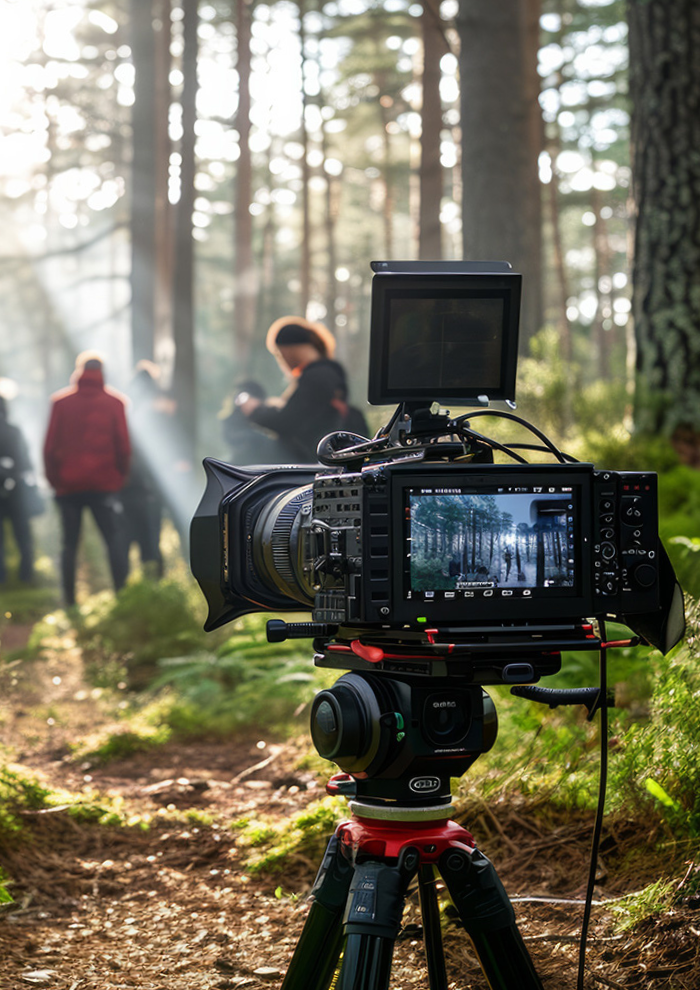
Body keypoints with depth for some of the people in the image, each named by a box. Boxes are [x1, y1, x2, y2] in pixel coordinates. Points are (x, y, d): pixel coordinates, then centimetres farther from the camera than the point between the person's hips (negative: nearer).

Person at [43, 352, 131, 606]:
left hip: (69, 485, 1)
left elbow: (50, 446, 0)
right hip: (105, 484, -1)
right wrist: (121, 476, 10)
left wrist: (53, 479, 9)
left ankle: (69, 599, 4)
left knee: (69, 543, 7)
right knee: (115, 538, -2)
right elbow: (123, 445, -2)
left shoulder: (61, 402, 0)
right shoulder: (114, 402, -1)